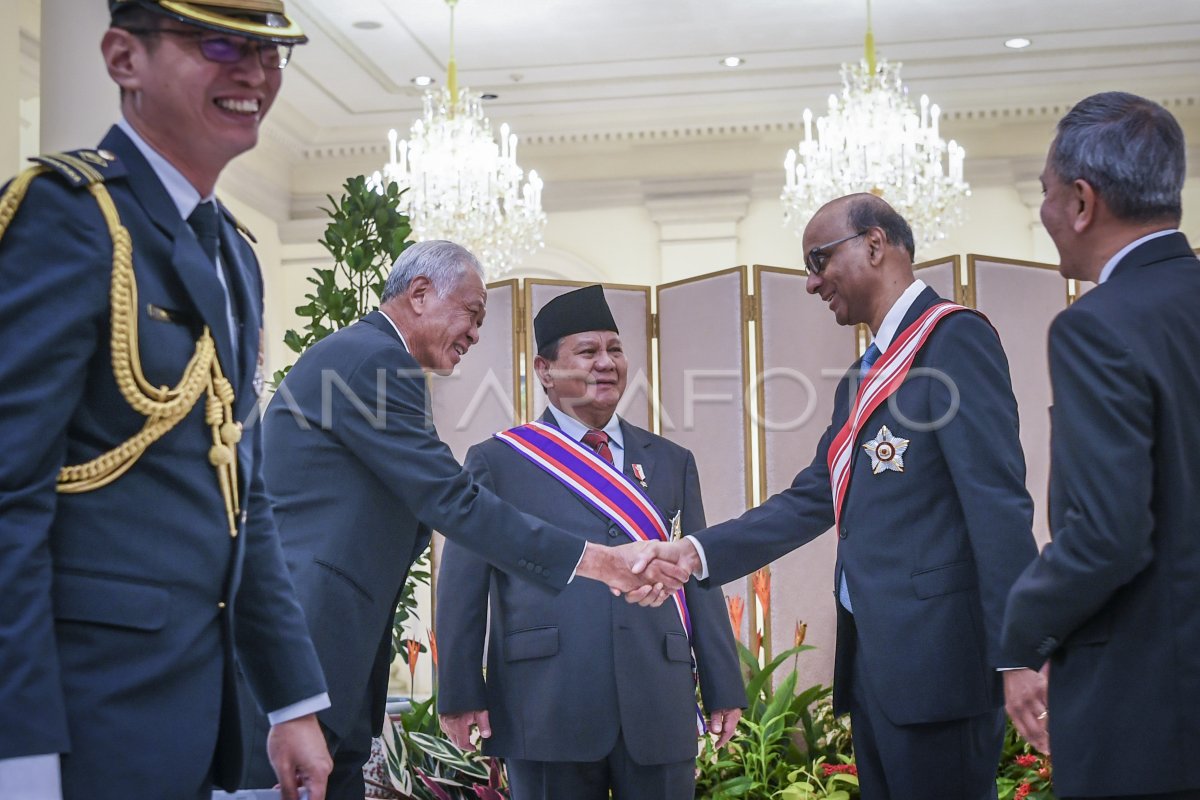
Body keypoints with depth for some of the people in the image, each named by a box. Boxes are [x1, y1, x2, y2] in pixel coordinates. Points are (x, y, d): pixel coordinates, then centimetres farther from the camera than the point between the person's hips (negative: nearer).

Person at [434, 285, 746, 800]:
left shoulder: (671, 463, 16)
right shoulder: (498, 461, 7)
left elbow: (700, 580, 13)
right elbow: (462, 585, 4)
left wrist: (724, 689, 9)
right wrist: (460, 694, -2)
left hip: (660, 713, 3)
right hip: (547, 710, -2)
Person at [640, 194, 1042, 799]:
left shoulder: (954, 339, -9)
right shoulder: (862, 380, 20)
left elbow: (998, 501, -16)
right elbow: (810, 501, 19)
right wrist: (700, 552, 7)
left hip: (935, 654, -9)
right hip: (869, 658, 9)